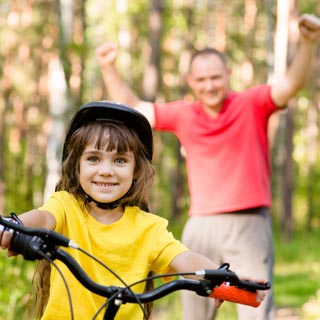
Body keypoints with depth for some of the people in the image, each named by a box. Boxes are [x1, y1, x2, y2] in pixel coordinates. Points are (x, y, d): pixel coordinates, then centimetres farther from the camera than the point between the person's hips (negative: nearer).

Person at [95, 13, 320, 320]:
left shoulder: (252, 104, -2)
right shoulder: (183, 114, 8)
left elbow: (292, 83, -18)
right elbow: (132, 109, 18)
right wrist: (109, 69, 10)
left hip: (249, 225, -4)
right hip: (201, 226, 4)